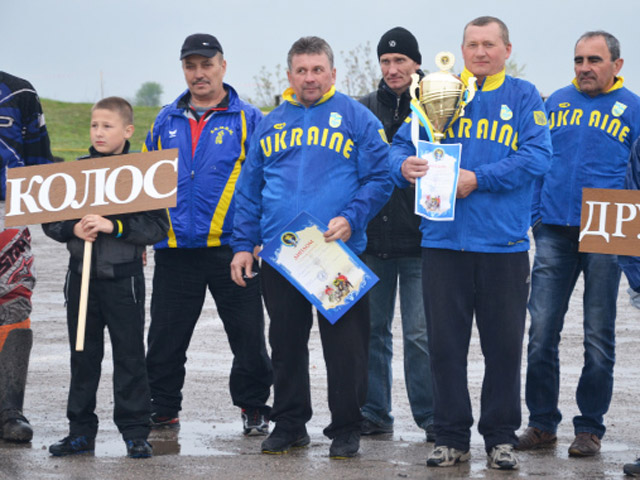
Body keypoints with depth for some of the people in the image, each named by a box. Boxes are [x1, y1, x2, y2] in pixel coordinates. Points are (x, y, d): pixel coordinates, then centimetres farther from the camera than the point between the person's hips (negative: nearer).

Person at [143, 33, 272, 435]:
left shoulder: (248, 120, 2)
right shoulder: (166, 121, 13)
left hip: (232, 248, -3)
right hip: (175, 251, 3)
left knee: (248, 335, 2)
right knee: (166, 337, 6)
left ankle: (254, 408, 15)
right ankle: (162, 410, 17)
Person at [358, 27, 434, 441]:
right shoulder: (365, 109, 10)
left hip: (420, 239, -3)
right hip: (372, 237, 4)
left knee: (421, 333, -3)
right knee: (372, 329, 8)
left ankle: (431, 416, 5)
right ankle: (374, 413, 17)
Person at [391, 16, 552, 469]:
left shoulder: (523, 97, 4)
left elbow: (537, 157, -9)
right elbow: (402, 145, 7)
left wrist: (477, 179, -17)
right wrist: (405, 166, -17)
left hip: (504, 243, -1)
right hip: (444, 241, 1)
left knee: (504, 346, 4)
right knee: (445, 343, 4)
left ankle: (502, 437, 16)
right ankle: (451, 436, 13)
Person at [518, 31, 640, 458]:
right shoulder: (556, 103, 11)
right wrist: (535, 215, 8)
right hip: (554, 231, 2)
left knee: (598, 337, 3)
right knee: (542, 331, -2)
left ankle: (590, 427, 11)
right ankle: (542, 422, 7)